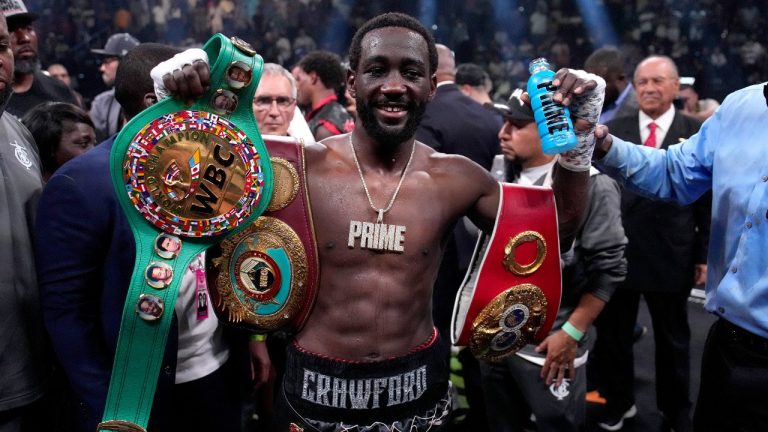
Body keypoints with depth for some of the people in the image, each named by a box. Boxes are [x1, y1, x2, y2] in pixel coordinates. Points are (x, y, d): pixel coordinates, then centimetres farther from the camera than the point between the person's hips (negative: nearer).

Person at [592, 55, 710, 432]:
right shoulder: (613, 129, 3)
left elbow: (709, 200, 0)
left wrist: (705, 254, -1)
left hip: (671, 256, -1)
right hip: (615, 251, 1)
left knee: (673, 340, 16)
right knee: (612, 334, 14)